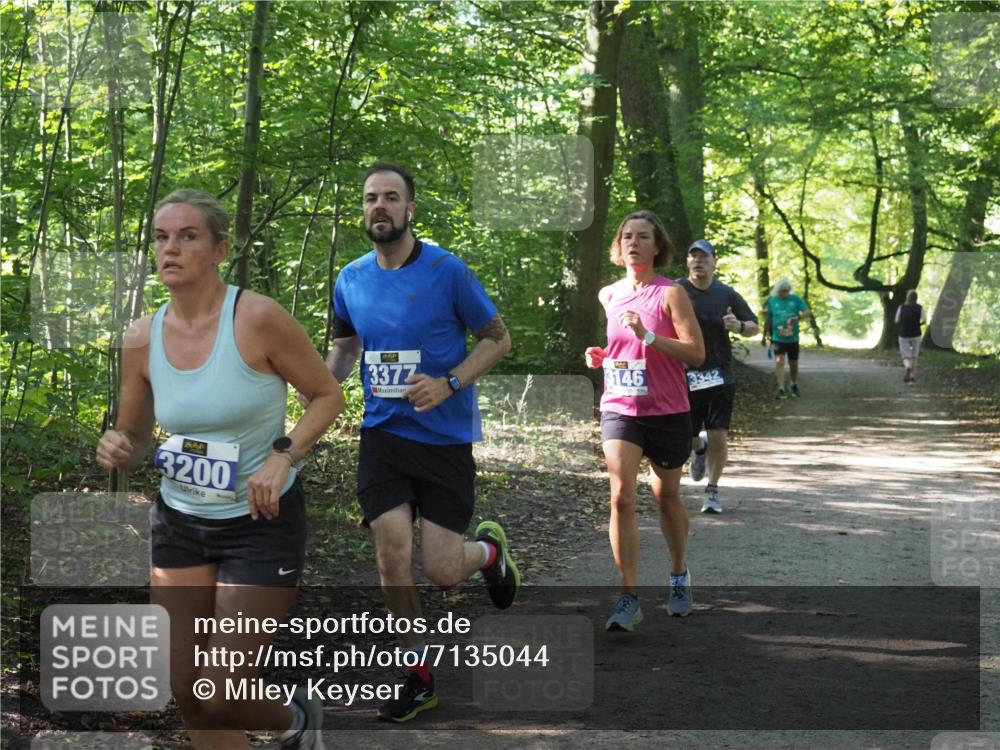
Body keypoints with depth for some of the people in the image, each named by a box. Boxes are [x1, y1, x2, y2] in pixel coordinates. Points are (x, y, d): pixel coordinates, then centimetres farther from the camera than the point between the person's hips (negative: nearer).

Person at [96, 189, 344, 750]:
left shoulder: (258, 319, -17)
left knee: (220, 695, -4)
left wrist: (282, 457, -22)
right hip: (180, 521, 5)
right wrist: (117, 451, -15)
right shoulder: (143, 339, -3)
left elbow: (328, 396, -7)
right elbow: (136, 442, 9)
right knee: (187, 694, 5)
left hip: (261, 522, -5)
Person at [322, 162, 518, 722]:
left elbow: (498, 338, -4)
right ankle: (419, 675, 11)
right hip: (384, 434, 3)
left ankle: (490, 549, 33)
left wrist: (448, 384, -18)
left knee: (442, 572, -5)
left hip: (445, 437, -3)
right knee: (392, 555, -8)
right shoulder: (351, 281, 3)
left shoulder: (447, 271, -10)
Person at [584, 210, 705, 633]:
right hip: (619, 409, 2)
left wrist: (648, 336, -24)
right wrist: (600, 356, 4)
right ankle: (628, 598, -14)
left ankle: (679, 575, 38)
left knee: (666, 496, 13)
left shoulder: (671, 293, -7)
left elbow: (696, 353, -13)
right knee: (621, 496, -14)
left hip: (667, 411, -2)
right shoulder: (608, 296, 7)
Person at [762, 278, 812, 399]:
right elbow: (768, 317, 12)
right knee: (779, 361, -18)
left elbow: (808, 313, -7)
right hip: (778, 338, -1)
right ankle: (781, 388, -17)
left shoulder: (796, 299, 0)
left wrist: (798, 317, -23)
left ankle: (794, 385, 37)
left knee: (793, 364, 13)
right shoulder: (772, 301, 3)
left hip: (793, 338, 1)